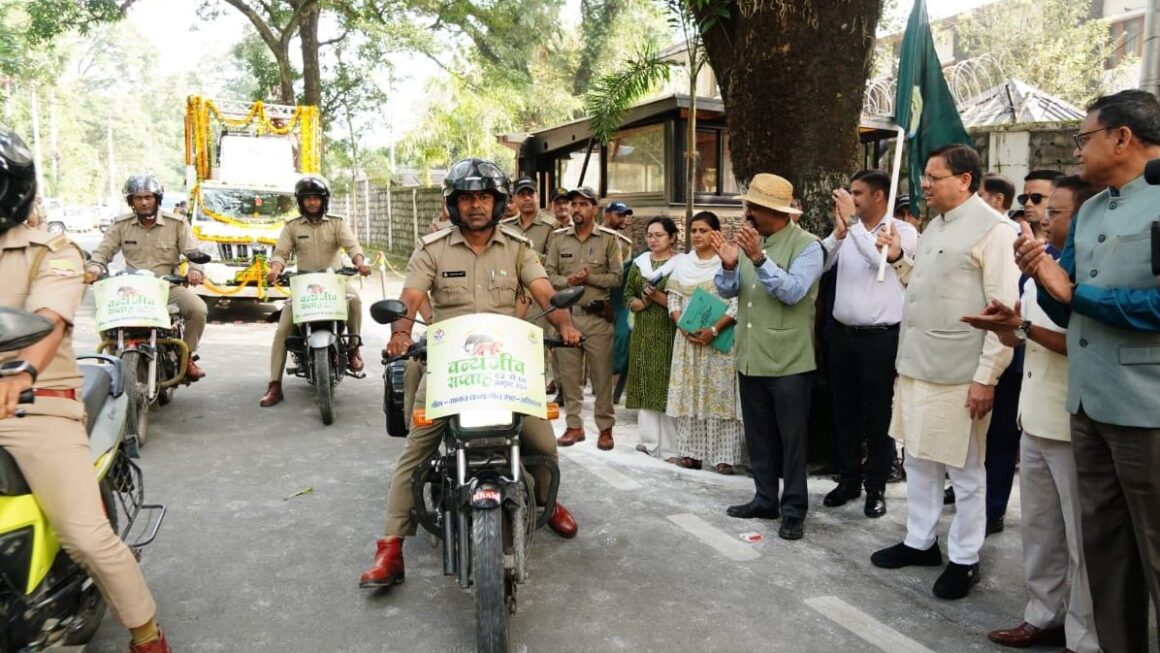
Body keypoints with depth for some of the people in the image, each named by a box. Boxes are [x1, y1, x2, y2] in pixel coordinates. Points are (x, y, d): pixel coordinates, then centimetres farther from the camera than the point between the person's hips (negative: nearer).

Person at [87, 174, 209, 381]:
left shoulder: (177, 224, 3)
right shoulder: (120, 225, 9)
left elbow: (192, 252, -4)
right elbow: (103, 251, 5)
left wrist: (195, 269, -27)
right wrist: (95, 267, -18)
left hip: (169, 286, -1)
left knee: (198, 309, -27)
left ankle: (187, 356, -5)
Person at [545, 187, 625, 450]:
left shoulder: (609, 238, 3)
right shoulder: (559, 238, 10)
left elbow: (617, 277, -3)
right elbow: (547, 275, 5)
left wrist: (590, 277, -13)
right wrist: (567, 280, -12)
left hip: (597, 317, -2)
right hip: (565, 314, 3)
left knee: (602, 375, 0)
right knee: (569, 374, 7)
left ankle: (606, 428, 11)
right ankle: (574, 425, 18)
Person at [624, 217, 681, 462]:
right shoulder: (639, 263, 14)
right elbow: (628, 295, 14)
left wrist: (658, 297, -16)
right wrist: (641, 303, -6)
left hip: (669, 333, -5)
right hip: (643, 332, 5)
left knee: (667, 385, -8)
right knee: (645, 385, 6)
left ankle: (671, 447, -2)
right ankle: (650, 440, 17)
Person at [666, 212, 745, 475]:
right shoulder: (681, 263, 12)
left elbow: (737, 305, -9)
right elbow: (673, 299, 12)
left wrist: (714, 330, -18)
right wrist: (683, 325, -5)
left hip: (719, 339, -4)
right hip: (687, 337, 5)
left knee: (720, 394, -4)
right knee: (688, 393, 5)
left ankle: (724, 455, 0)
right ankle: (691, 450, 12)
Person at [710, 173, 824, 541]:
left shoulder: (807, 245, -10)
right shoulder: (750, 240, 8)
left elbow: (793, 291, -23)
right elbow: (727, 291, 5)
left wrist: (759, 258, -30)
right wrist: (728, 265, -15)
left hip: (788, 360, -6)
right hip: (749, 357, 6)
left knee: (791, 439, 4)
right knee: (758, 436, 16)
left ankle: (794, 510, 16)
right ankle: (764, 499, 29)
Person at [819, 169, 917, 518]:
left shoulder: (903, 231, -4)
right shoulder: (847, 231, 7)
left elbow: (880, 259, -23)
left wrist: (853, 222, -20)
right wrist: (839, 231, -14)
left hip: (881, 337, -4)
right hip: (843, 334, 5)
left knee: (878, 415, 5)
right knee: (844, 412, 13)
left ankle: (876, 487, 18)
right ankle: (848, 480, 27)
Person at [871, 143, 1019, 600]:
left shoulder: (992, 229, -13)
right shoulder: (934, 226, 14)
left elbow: (1004, 311, -17)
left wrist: (987, 377, -20)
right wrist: (898, 260, 8)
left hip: (959, 374, -8)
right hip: (916, 366, 8)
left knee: (964, 470, 7)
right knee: (918, 460, 17)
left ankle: (964, 559, 21)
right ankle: (919, 541, 32)